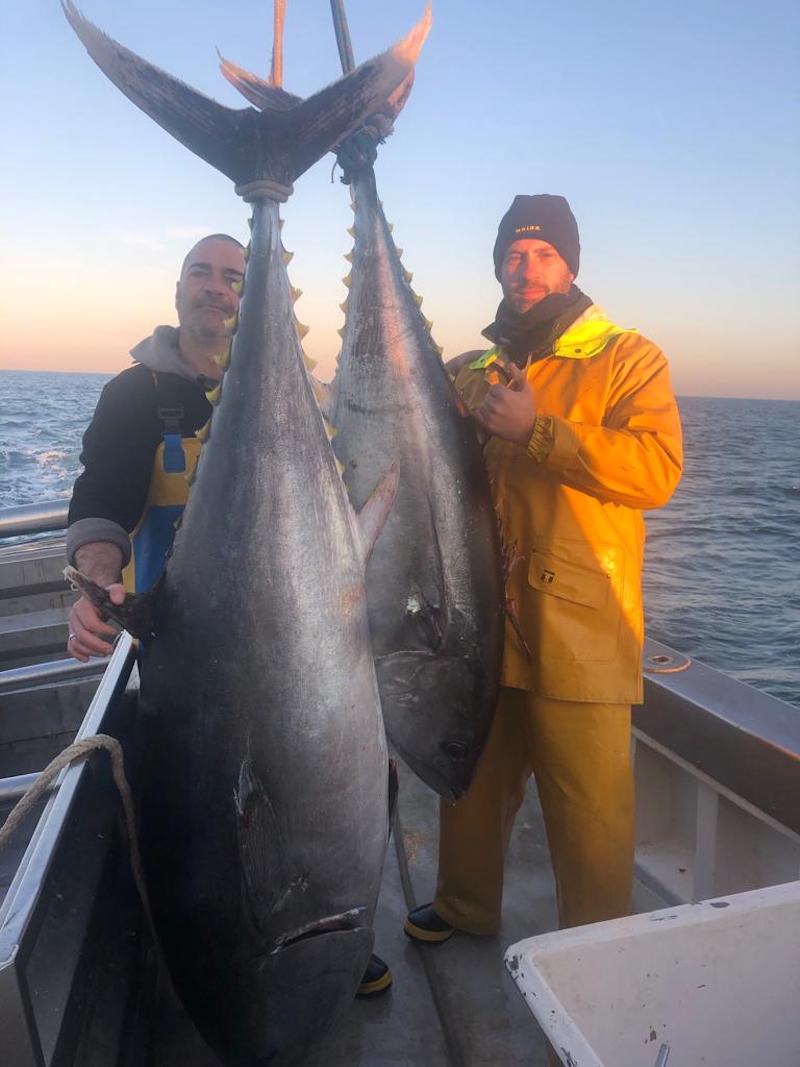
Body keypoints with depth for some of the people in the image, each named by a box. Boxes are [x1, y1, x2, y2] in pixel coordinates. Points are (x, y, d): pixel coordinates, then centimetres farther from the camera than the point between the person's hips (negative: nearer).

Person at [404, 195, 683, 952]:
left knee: (589, 805, 3)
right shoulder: (469, 370, 14)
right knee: (473, 777, 20)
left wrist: (536, 429, -21)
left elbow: (657, 470, -18)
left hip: (576, 628, -5)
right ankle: (464, 907, 42)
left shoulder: (628, 359, -2)